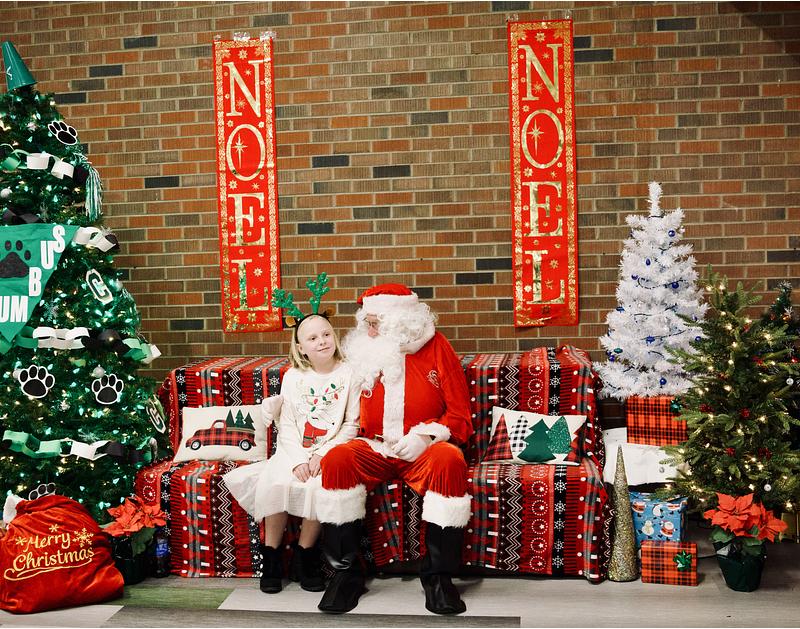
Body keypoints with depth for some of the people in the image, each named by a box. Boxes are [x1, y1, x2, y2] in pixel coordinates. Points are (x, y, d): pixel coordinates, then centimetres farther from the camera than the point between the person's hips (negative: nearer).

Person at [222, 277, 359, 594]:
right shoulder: (293, 377, 7)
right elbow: (287, 426, 2)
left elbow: (352, 425, -2)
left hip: (330, 451, -2)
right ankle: (271, 556, -8)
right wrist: (299, 460, -14)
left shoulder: (348, 374, 1)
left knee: (318, 485, -31)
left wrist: (322, 455, -11)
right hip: (295, 451, 2)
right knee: (274, 482, -26)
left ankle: (305, 554, -9)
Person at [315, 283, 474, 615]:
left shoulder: (435, 348, 1)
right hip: (374, 449, 2)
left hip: (421, 450, -2)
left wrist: (425, 436, -15)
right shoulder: (365, 351, 8)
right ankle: (346, 572, -16)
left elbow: (460, 416, 1)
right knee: (336, 460, -28)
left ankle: (437, 575, -22)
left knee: (449, 460, -35)